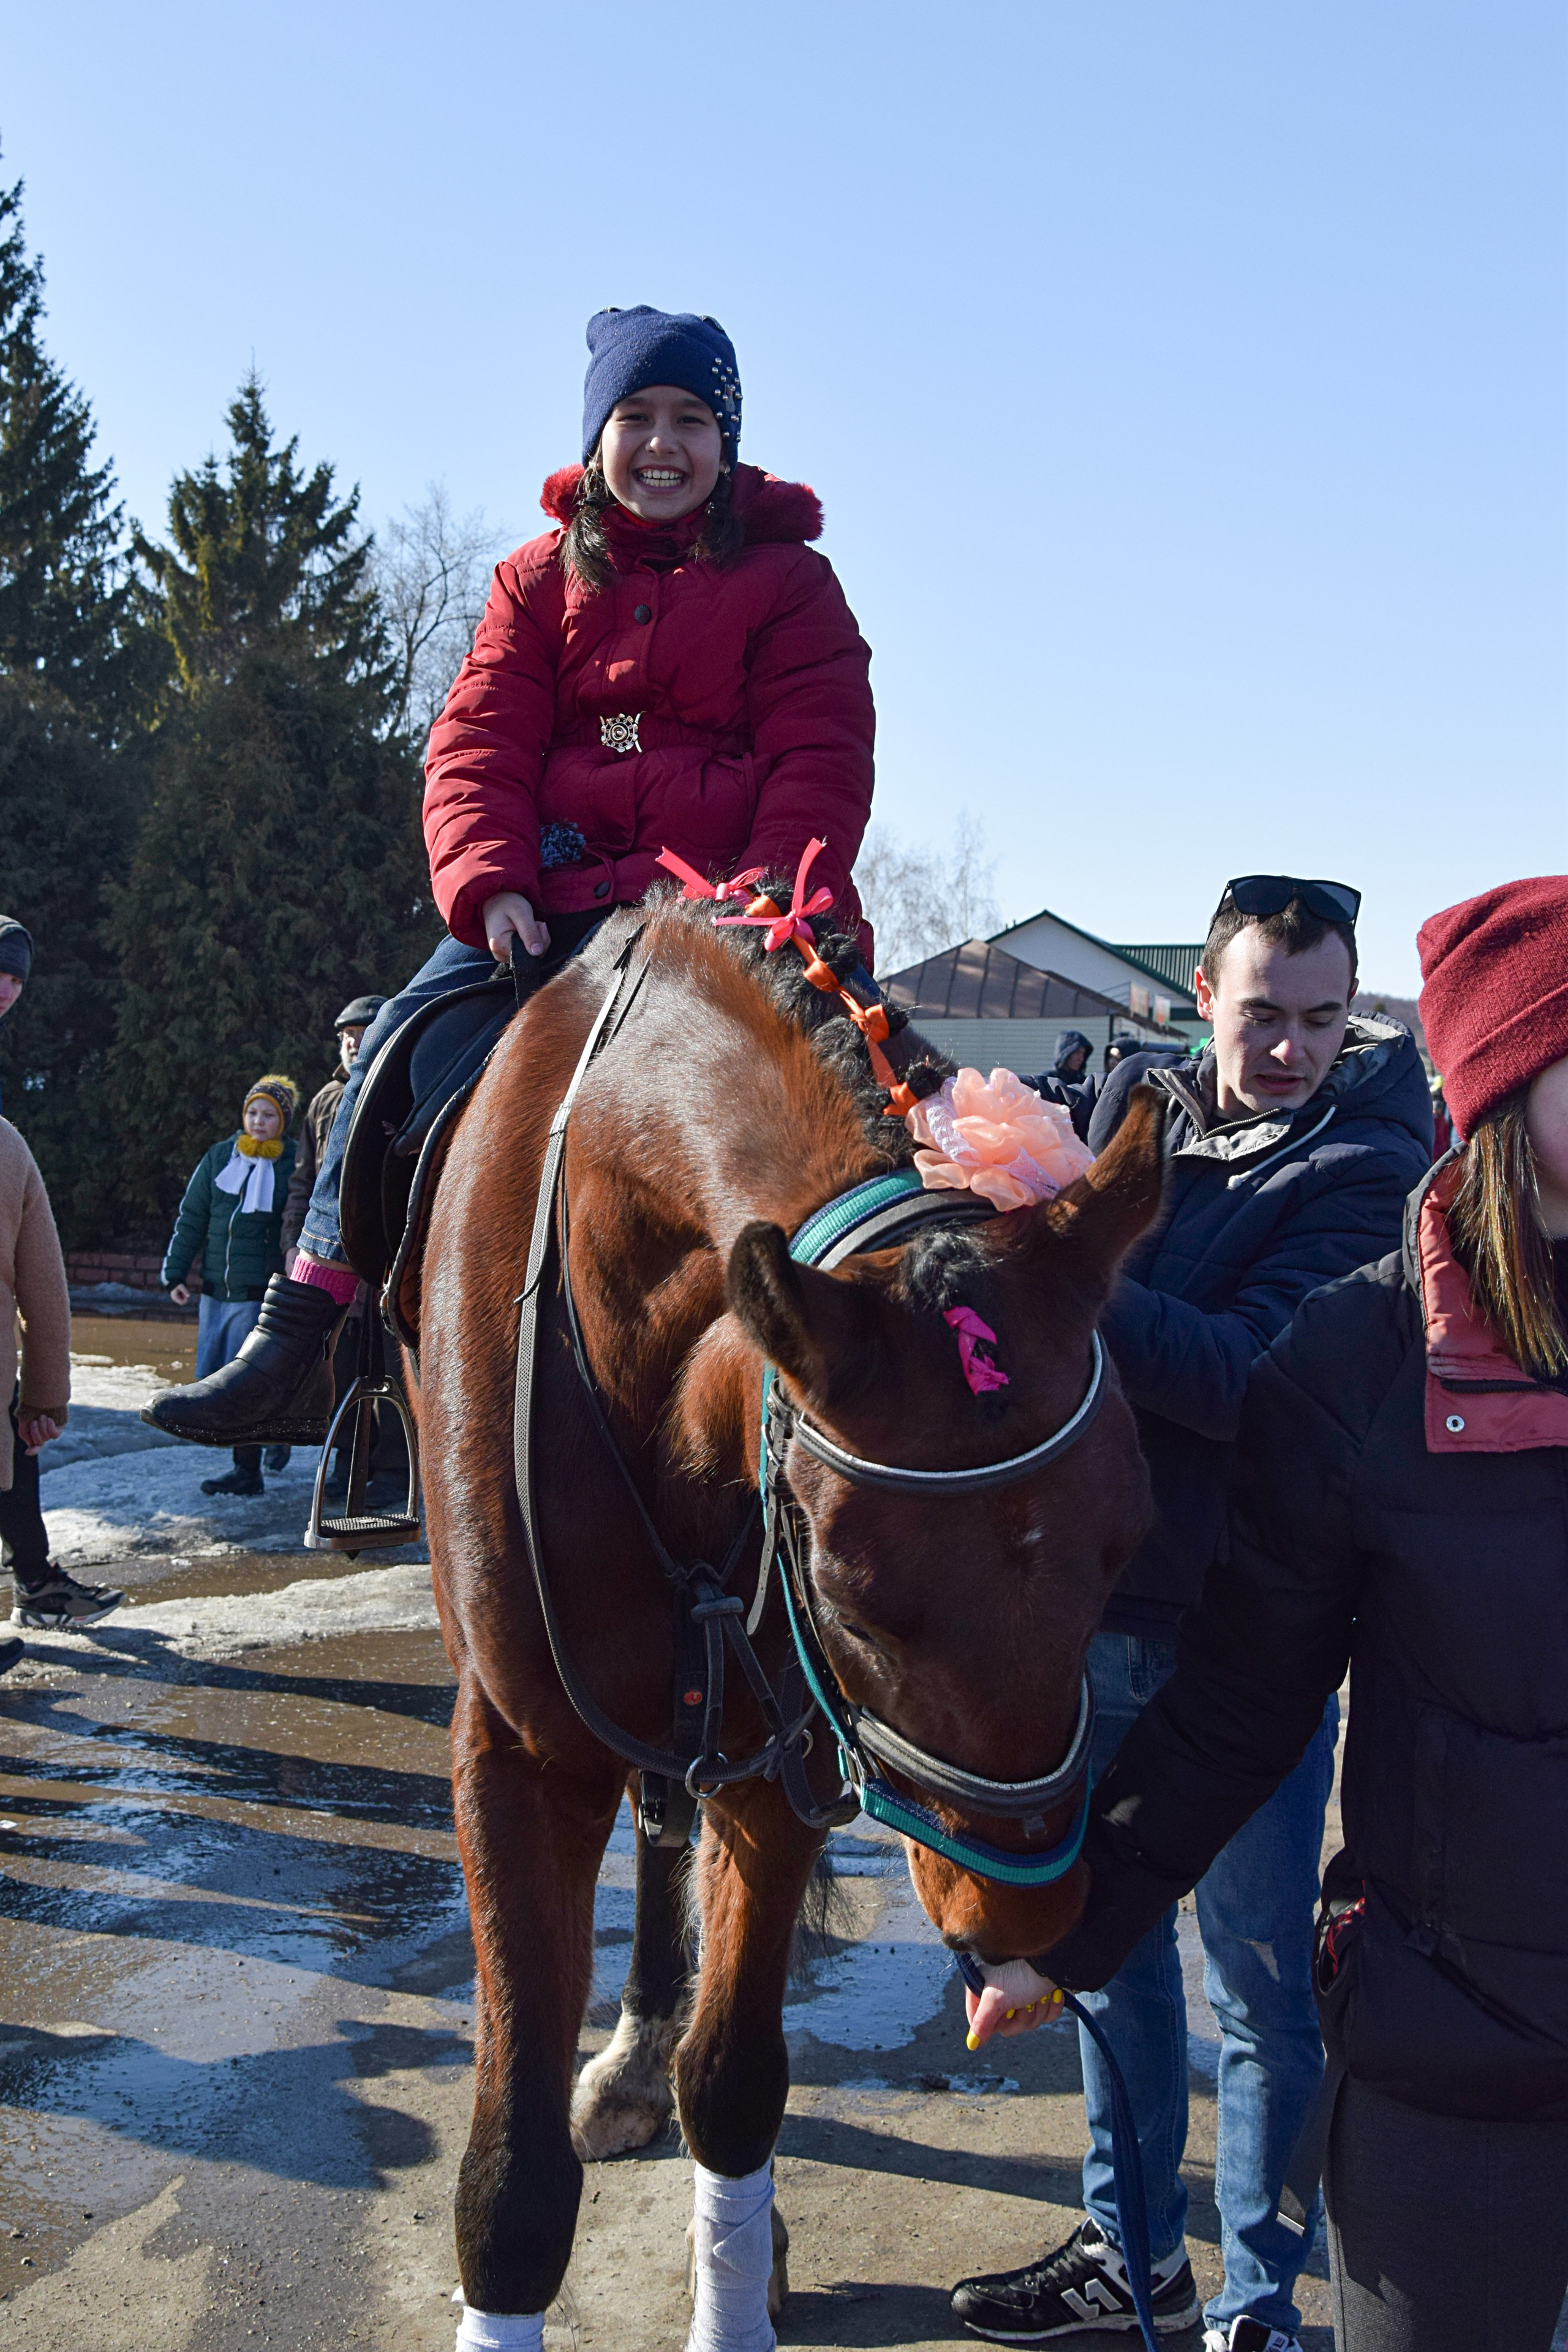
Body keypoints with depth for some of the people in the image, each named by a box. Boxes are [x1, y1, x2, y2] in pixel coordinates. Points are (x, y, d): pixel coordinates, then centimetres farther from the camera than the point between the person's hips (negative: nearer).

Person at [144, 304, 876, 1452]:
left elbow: (820, 761, -3)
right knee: (400, 1047, -15)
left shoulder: (788, 581, 7)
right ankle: (292, 1352, -12)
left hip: (728, 895, -1)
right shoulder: (544, 578, 14)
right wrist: (489, 883, -15)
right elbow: (479, 745, 5)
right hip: (555, 895, 2)